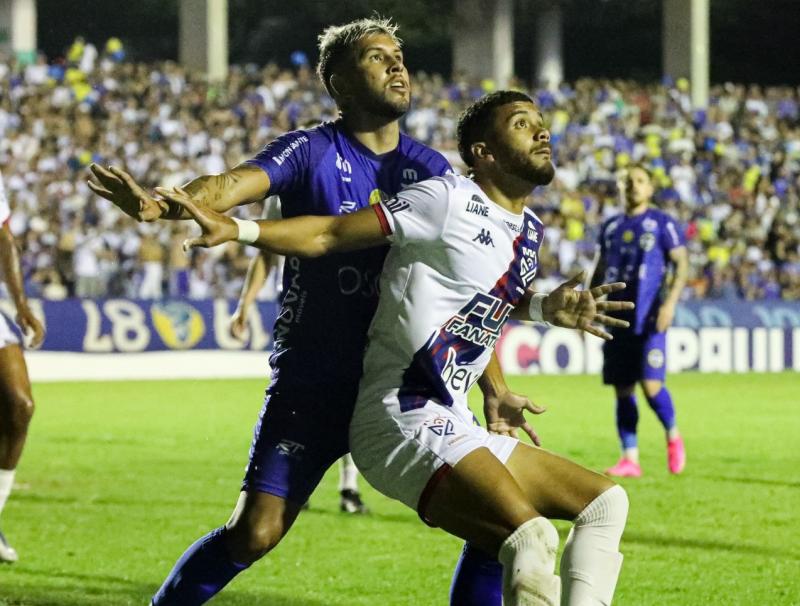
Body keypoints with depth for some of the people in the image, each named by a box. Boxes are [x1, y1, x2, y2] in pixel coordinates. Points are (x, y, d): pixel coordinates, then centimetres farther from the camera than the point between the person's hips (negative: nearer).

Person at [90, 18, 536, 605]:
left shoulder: (432, 171, 7)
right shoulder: (311, 151, -5)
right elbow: (237, 183, -25)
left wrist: (494, 390, 4)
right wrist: (162, 205, -46)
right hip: (312, 386, -4)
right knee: (252, 535, -9)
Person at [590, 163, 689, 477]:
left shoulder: (661, 223, 1)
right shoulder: (610, 227, 16)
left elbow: (681, 264, -3)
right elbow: (600, 271, 22)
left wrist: (671, 301, -16)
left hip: (649, 319, -5)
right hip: (616, 320, 5)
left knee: (651, 385, -14)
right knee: (623, 391, 3)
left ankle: (673, 437, 12)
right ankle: (630, 459, 6)